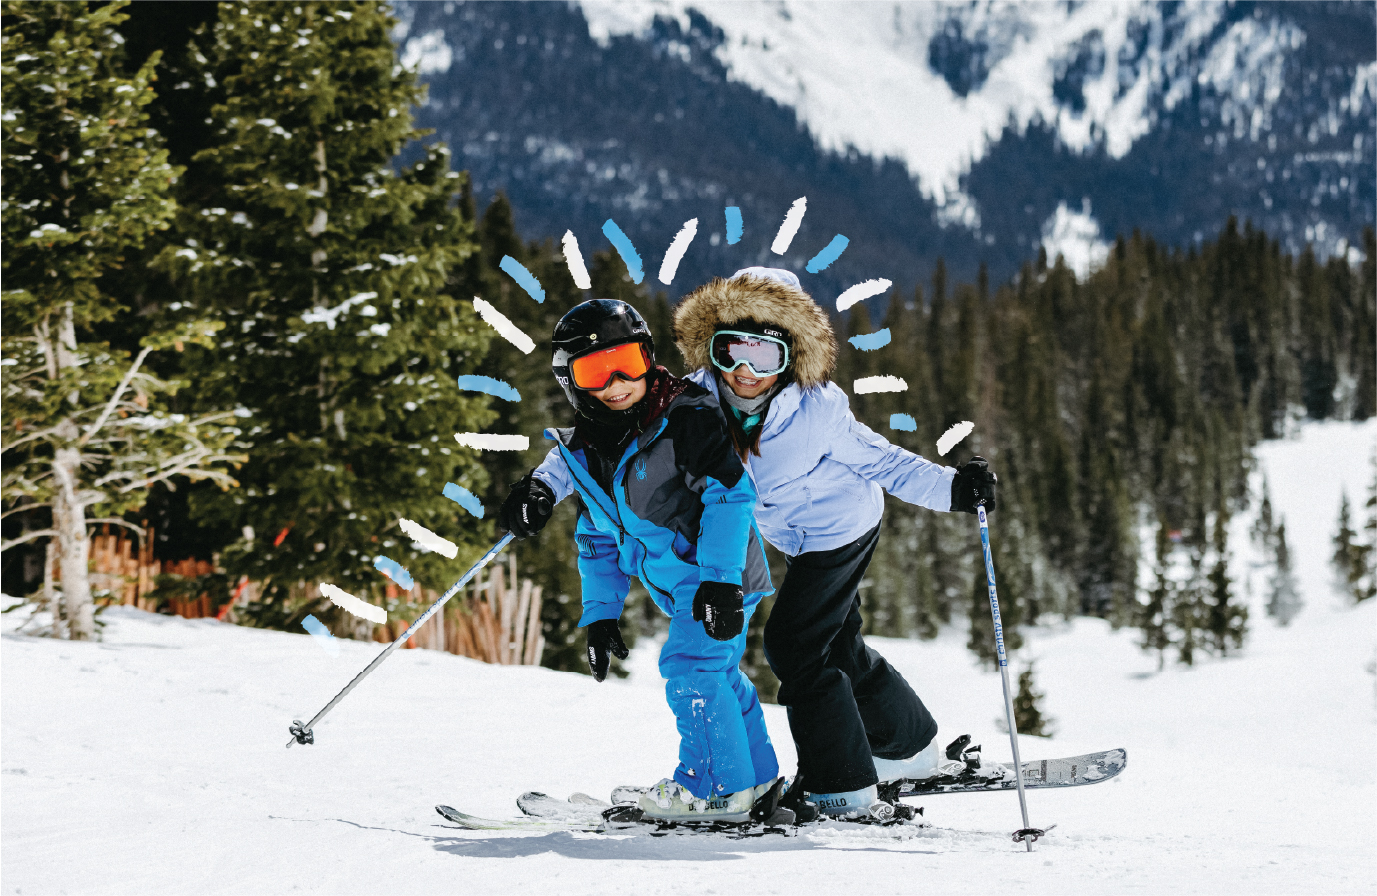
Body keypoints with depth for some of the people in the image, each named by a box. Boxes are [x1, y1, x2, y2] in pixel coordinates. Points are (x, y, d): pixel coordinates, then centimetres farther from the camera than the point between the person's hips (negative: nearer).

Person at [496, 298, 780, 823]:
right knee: (715, 675, 19)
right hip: (681, 585, 9)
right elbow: (598, 541, 13)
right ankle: (756, 774, 35)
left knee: (690, 667, -19)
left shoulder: (686, 418, -18)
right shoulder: (583, 453, 3)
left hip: (720, 573, -9)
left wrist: (719, 579, -28)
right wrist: (600, 616, 8)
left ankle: (718, 788, -12)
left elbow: (730, 494, -22)